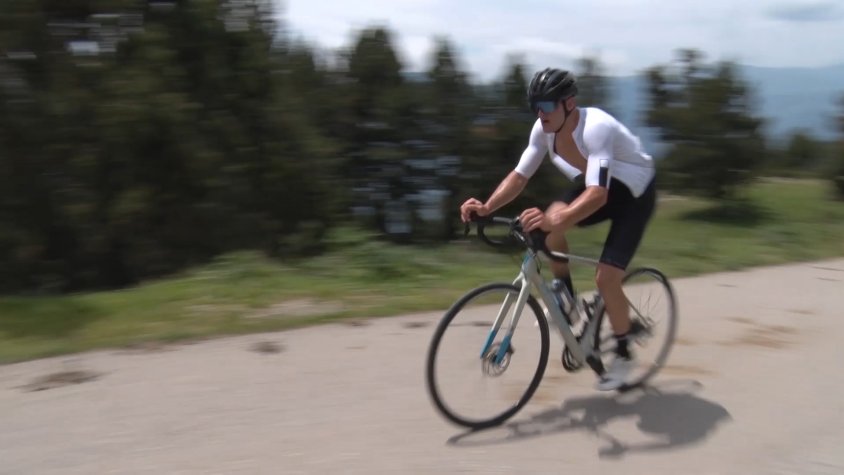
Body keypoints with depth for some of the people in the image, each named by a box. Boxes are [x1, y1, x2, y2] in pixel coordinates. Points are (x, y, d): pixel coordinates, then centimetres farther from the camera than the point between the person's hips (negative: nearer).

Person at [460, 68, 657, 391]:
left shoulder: (596, 128, -37)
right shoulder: (544, 129, -16)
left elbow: (597, 195, -48)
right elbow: (519, 176, -13)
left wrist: (555, 221, -62)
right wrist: (486, 207, -29)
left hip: (635, 193, -6)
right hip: (597, 186, 7)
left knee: (606, 278, -16)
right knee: (552, 218, -23)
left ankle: (624, 354, 9)